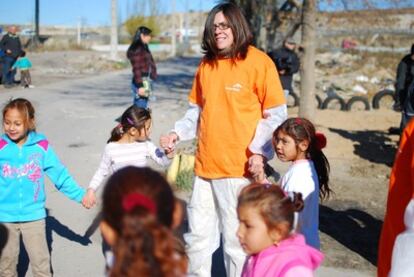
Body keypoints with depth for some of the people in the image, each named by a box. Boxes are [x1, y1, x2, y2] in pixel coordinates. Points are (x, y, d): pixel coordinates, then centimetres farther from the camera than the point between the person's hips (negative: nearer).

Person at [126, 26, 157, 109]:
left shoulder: (144, 47, 15)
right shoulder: (137, 49, -14)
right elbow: (136, 68, -18)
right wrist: (140, 86, -21)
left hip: (145, 82, 10)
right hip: (141, 83, -10)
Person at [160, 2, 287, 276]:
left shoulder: (258, 61, -7)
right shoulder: (206, 65, 10)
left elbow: (276, 114, -7)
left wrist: (259, 151, -16)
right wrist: (178, 133, 2)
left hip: (239, 168, -6)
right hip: (205, 166, 6)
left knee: (236, 241, 4)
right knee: (198, 235, 17)